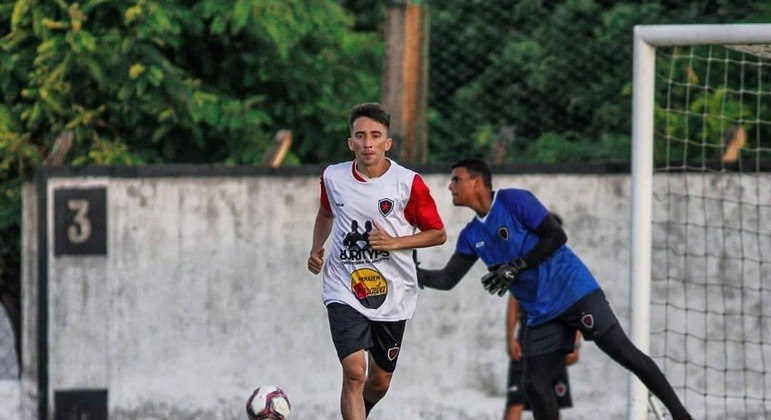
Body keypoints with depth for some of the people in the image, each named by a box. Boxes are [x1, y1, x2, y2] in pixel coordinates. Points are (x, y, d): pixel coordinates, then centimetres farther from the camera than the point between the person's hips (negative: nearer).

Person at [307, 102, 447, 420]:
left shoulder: (408, 184, -9)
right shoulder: (333, 178, -1)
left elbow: (438, 234, -1)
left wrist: (395, 242, -16)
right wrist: (316, 249, 5)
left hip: (392, 295, 1)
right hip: (344, 292, -1)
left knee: (379, 381, 15)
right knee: (354, 371, -20)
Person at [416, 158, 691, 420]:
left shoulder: (514, 200, -9)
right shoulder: (471, 236, 11)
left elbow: (556, 236, -14)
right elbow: (448, 278, 7)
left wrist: (515, 268, -19)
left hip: (573, 289, -7)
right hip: (542, 314, 7)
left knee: (623, 352, -9)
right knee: (534, 386, -4)